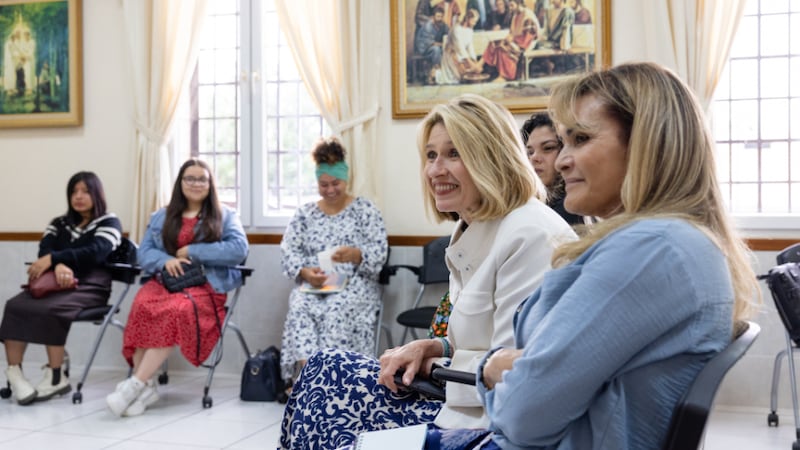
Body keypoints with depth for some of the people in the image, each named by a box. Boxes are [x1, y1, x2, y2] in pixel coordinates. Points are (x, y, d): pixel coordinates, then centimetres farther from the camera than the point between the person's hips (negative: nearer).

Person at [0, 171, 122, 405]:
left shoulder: (109, 222, 8)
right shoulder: (59, 223, 23)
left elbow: (95, 253, -12)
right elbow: (44, 249, 3)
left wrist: (53, 258, -19)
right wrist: (58, 265, -21)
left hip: (90, 286, -5)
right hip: (56, 283, 5)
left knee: (51, 309, -34)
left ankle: (55, 377, -25)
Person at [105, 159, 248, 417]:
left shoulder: (225, 216, 13)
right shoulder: (160, 217, 23)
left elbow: (239, 249, -5)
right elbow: (143, 253, 13)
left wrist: (191, 252, -7)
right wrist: (165, 260, -11)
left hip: (206, 285, -2)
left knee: (176, 310, -37)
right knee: (142, 306, -34)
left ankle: (136, 384, -33)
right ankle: (146, 387, -31)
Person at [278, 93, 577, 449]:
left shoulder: (530, 236, -20)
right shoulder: (473, 228, 11)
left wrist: (432, 363, -8)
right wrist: (434, 348, -1)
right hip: (471, 404, 9)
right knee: (329, 369, 6)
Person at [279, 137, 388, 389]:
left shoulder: (365, 210, 5)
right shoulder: (305, 213, 15)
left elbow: (380, 253, -4)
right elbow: (288, 250, 5)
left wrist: (355, 255, -27)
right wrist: (305, 272, -16)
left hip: (354, 284, -2)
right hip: (312, 285, 3)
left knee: (337, 311, -34)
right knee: (299, 308, -31)